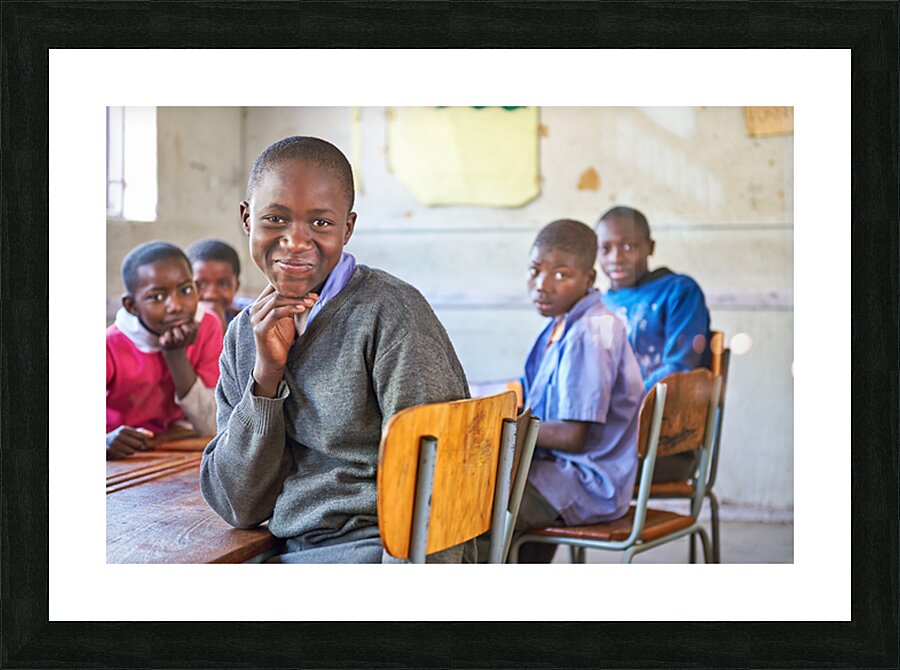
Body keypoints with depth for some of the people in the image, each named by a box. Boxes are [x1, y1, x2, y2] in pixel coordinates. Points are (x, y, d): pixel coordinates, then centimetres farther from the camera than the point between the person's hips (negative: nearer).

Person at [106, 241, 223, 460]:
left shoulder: (207, 327, -9)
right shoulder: (110, 349, -18)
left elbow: (210, 427, -11)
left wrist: (176, 354, -20)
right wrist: (104, 442, -40)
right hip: (122, 462, -2)